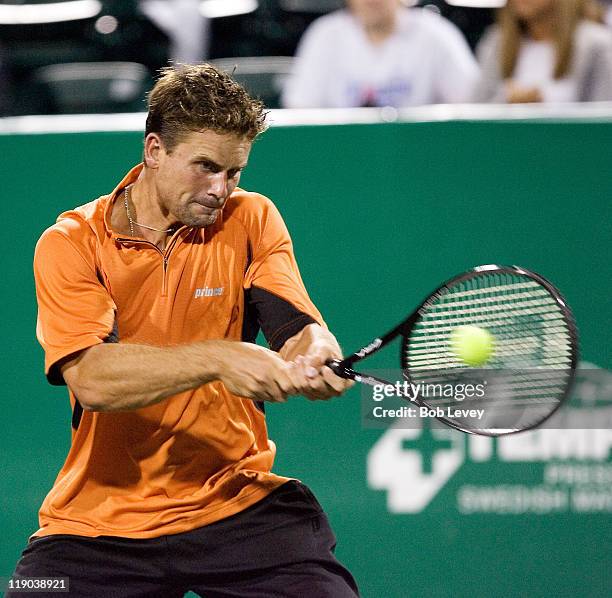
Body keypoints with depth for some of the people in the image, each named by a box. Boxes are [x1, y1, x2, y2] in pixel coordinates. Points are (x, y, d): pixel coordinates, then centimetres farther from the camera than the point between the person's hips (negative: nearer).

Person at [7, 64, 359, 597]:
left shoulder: (251, 220, 4)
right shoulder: (71, 244, -5)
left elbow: (299, 328, -8)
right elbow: (91, 379, -19)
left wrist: (313, 357, -32)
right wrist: (215, 359, -31)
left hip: (239, 503, 1)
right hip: (99, 521, -1)